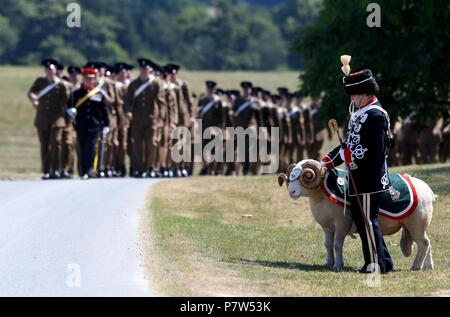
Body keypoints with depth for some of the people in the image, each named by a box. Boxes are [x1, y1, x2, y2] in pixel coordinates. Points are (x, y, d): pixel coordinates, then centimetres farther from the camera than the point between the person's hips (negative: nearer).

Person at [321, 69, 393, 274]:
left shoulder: (375, 115, -16)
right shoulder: (359, 114, 16)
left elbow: (373, 149, -22)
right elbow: (350, 144, 20)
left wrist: (346, 155, -17)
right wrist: (329, 160, 12)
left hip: (370, 179, -10)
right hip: (359, 180, 10)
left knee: (367, 220, -6)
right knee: (360, 219, 14)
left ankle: (376, 264, 0)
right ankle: (384, 261, 21)